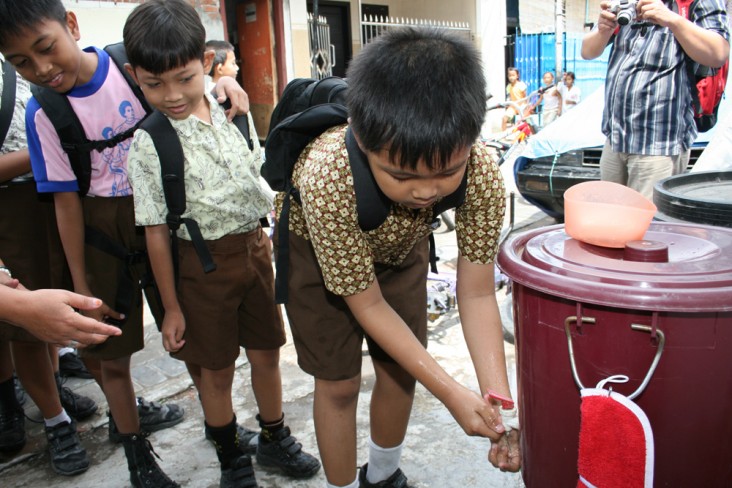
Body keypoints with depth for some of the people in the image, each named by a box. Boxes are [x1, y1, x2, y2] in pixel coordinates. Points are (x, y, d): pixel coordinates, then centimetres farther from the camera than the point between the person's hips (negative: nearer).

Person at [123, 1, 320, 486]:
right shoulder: (148, 143, -14)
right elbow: (156, 230, -11)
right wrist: (171, 306, -7)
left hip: (255, 250, 4)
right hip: (204, 263, -4)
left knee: (266, 352, 16)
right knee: (215, 369, 11)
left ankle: (274, 437, 41)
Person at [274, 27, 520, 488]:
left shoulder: (482, 172, -35)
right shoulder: (326, 178, -43)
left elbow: (477, 294, -23)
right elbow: (368, 304, -29)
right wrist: (452, 393, -31)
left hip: (400, 246, 3)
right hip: (316, 244, -3)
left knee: (401, 371, 10)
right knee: (339, 381, 1)